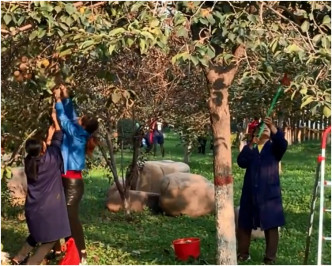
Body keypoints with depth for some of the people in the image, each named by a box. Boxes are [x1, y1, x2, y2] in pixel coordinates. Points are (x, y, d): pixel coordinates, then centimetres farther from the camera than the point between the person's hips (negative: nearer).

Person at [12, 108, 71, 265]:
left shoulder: (29, 162, -3)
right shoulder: (50, 160, -17)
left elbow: (45, 150, 17)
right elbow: (58, 143, -3)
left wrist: (49, 136, 22)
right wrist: (56, 120, 5)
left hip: (33, 207, 7)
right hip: (49, 207, -7)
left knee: (37, 234, 28)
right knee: (50, 238, 6)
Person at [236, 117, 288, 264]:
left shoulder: (274, 147, 6)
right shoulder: (249, 148, 9)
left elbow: (283, 144, -18)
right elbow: (241, 162, -8)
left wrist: (272, 126, -30)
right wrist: (251, 145, -19)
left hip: (269, 193, -2)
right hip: (250, 193, 2)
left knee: (271, 226, -1)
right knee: (244, 225, 9)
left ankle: (270, 258, 7)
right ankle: (242, 254, 22)